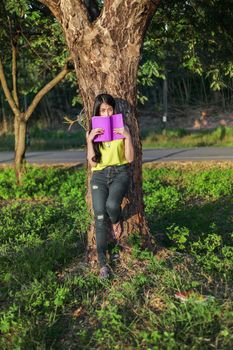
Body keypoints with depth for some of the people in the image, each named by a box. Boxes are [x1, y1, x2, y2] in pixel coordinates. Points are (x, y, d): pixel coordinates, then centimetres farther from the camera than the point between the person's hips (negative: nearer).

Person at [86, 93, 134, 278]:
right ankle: (102, 263, -3)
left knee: (112, 204, -31)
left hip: (120, 173, -2)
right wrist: (90, 140, -10)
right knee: (100, 217, -10)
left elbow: (130, 158, -2)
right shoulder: (92, 132, 7)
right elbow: (92, 162, 1)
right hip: (99, 175, 2)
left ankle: (117, 224, 6)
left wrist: (127, 137, -12)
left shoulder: (122, 129, 3)